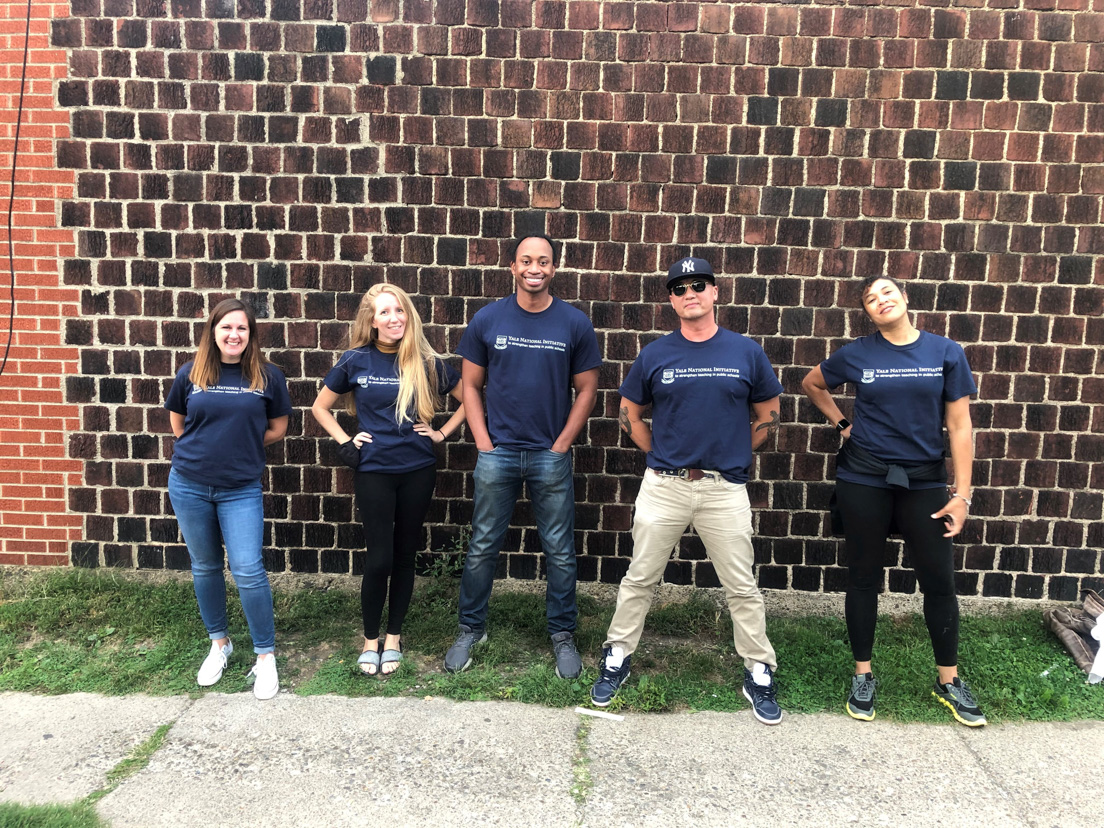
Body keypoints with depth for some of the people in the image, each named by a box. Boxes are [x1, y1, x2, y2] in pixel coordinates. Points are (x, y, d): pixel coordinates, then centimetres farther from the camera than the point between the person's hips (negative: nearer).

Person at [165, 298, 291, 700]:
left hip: (241, 489, -2)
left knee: (248, 570, -7)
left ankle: (265, 656, 7)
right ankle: (219, 643, 33)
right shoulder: (191, 374, 1)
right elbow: (177, 422, 14)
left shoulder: (268, 376, -4)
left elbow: (277, 428, 6)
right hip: (189, 486, 2)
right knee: (205, 567, 14)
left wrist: (241, 445, 1)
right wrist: (204, 448, 5)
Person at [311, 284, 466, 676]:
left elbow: (468, 399, 9)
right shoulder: (356, 360, -2)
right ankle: (370, 639, 21)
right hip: (373, 471, -1)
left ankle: (394, 636, 28)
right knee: (378, 559, -2)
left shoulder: (427, 361, -1)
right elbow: (320, 407, 10)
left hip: (418, 470, 1)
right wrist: (345, 442, 0)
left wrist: (441, 433, 1)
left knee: (404, 555, 10)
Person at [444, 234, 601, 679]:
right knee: (482, 548, 10)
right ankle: (471, 629, 27)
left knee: (560, 553, 8)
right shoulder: (488, 319, 0)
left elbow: (586, 390, 2)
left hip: (551, 456, 0)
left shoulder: (575, 323, -2)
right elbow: (471, 385, 5)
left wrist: (561, 446, -4)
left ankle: (562, 634, 25)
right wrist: (484, 444, -3)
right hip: (497, 454, 1)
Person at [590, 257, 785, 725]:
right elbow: (629, 415, 11)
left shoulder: (746, 352, 1)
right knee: (640, 579, 9)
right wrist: (660, 455, 6)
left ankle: (759, 674, 24)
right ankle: (617, 657, 26)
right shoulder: (655, 355, 1)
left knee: (742, 588, 7)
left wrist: (732, 454, 8)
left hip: (725, 489, 0)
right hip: (663, 486, 0)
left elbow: (767, 415, 11)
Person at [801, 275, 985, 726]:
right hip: (864, 480, 0)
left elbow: (960, 426, -2)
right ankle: (863, 676, 23)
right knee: (864, 578, 8)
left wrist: (961, 494, -5)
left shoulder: (945, 352, -2)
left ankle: (949, 681, 24)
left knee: (939, 581, 5)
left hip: (924, 481, 0)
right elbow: (812, 384, 18)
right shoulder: (856, 354, -2)